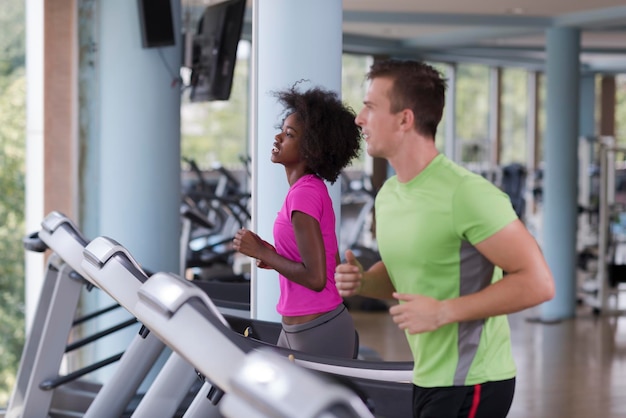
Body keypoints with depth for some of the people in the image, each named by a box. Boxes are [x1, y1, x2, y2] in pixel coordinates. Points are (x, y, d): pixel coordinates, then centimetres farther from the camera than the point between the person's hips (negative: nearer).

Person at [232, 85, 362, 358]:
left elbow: (315, 277, -22)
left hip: (318, 334, -10)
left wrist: (261, 251, -13)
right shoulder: (314, 189, 10)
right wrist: (275, 259, 8)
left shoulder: (304, 194, -17)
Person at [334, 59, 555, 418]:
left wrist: (443, 311, -23)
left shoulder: (466, 193, -20)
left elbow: (538, 283, -21)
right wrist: (361, 282, 0)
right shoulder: (389, 194, 6)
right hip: (430, 377, 8)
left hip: (470, 385, -8)